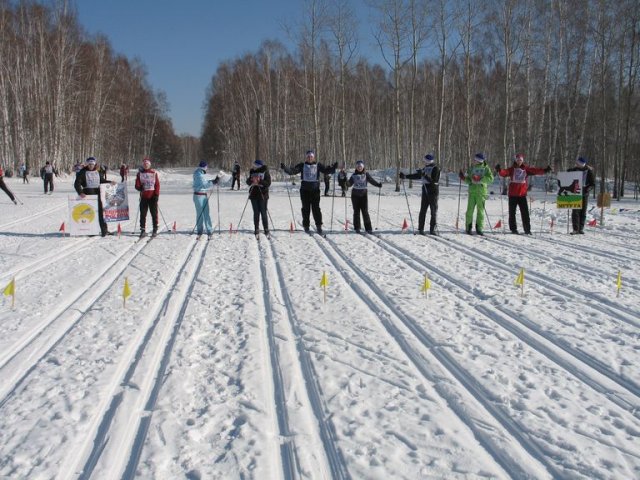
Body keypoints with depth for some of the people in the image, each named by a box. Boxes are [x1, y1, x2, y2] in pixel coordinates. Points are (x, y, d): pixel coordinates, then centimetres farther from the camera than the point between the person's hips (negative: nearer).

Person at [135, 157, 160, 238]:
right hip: (143, 196, 1)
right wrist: (140, 188, -14)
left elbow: (157, 184, 2)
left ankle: (155, 230, 8)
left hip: (153, 196, -1)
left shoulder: (154, 173, 4)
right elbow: (137, 185, 6)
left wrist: (156, 195, -7)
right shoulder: (140, 173, 7)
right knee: (143, 214, 1)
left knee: (154, 213, 1)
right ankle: (142, 230, 5)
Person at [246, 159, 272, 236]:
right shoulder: (252, 172, 8)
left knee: (263, 212, -3)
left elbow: (268, 183, -11)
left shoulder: (265, 172, -4)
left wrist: (259, 181, -23)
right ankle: (256, 229, 11)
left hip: (263, 195, -3)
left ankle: (266, 229, 4)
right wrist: (251, 180, -12)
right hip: (254, 195, 4)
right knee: (256, 213, 6)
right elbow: (248, 182, 10)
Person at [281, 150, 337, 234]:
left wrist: (334, 167, -18)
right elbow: (292, 171, -1)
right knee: (306, 209, 5)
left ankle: (318, 226, 2)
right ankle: (306, 226, 12)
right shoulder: (302, 166, 5)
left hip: (315, 190, -1)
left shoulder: (318, 165, 6)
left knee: (316, 208, -2)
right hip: (305, 190, 1)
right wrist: (285, 168, -17)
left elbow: (326, 170, -1)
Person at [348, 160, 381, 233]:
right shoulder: (354, 175, 5)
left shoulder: (366, 174, 1)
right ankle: (357, 228, 11)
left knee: (365, 211, -6)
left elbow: (372, 180, -5)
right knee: (356, 211, 5)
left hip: (363, 194, -1)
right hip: (355, 195, 1)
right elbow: (349, 183, 3)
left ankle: (368, 228, -3)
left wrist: (378, 184, -20)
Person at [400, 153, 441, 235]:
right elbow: (416, 176, 21)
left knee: (434, 211, -2)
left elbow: (434, 181, -17)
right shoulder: (425, 168, 14)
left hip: (433, 191, -5)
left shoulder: (436, 169, -6)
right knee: (423, 210, 2)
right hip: (425, 191, 6)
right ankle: (420, 229, 6)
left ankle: (432, 229, 3)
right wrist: (405, 176, 17)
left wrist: (425, 176, -25)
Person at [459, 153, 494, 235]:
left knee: (480, 210, 0)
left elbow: (490, 178, -6)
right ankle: (468, 227, 3)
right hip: (472, 191, 2)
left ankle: (479, 228, 7)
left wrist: (480, 179, -16)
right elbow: (468, 180, 13)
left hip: (481, 191, -2)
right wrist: (463, 178, -7)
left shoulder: (485, 168, 3)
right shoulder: (471, 168, 10)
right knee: (470, 209, -4)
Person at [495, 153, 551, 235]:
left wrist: (544, 170, -17)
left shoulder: (526, 169, 7)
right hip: (513, 194, -1)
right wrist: (499, 170, -35)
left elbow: (535, 171, -3)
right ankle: (513, 228, 15)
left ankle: (527, 229, 5)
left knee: (525, 212, 0)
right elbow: (504, 172, -14)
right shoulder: (512, 169, 2)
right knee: (512, 212, 5)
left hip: (522, 194, 1)